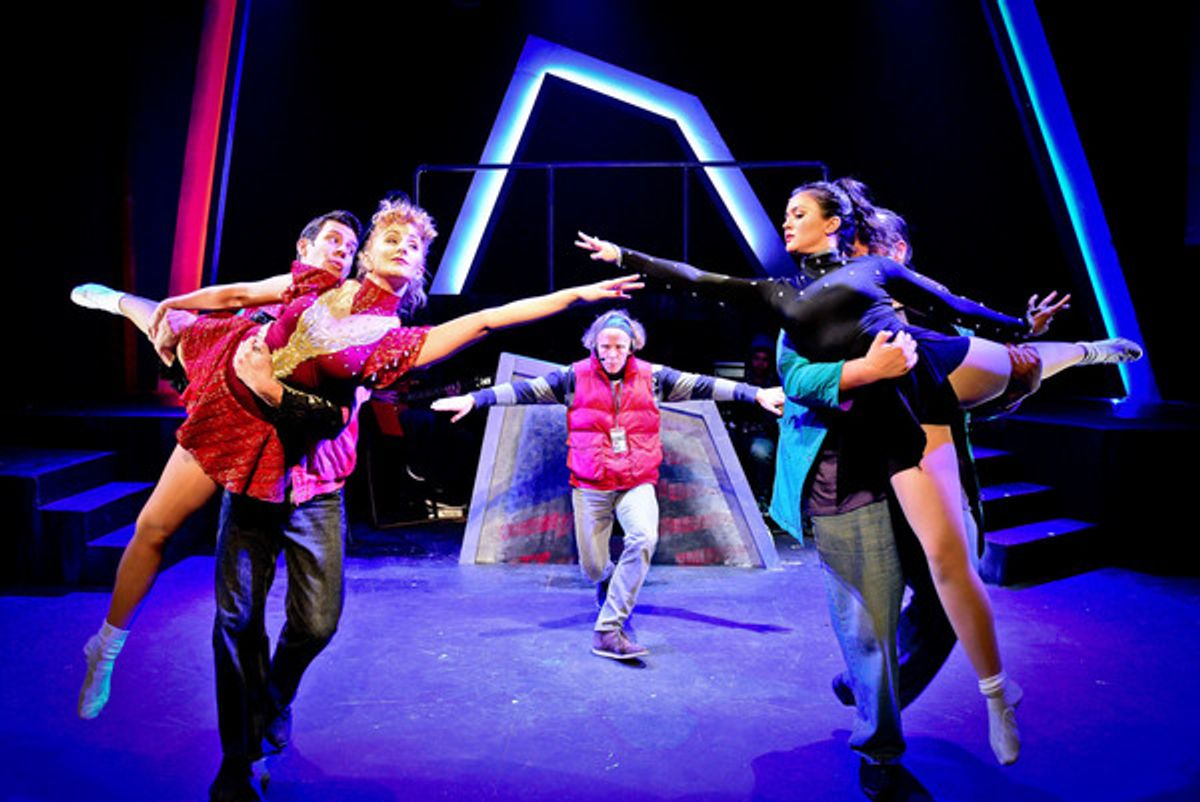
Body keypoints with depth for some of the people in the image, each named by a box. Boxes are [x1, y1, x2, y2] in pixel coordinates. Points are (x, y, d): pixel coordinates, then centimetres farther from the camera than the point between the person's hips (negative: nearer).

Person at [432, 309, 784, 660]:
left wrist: (757, 394, -3)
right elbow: (526, 390, -4)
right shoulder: (575, 377, 1)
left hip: (637, 484, 0)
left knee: (644, 538, -28)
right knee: (594, 568, 5)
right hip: (589, 486, 0)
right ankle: (610, 580, 46)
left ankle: (608, 630, -21)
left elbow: (700, 385, 1)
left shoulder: (652, 377, 4)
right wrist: (474, 399, -13)